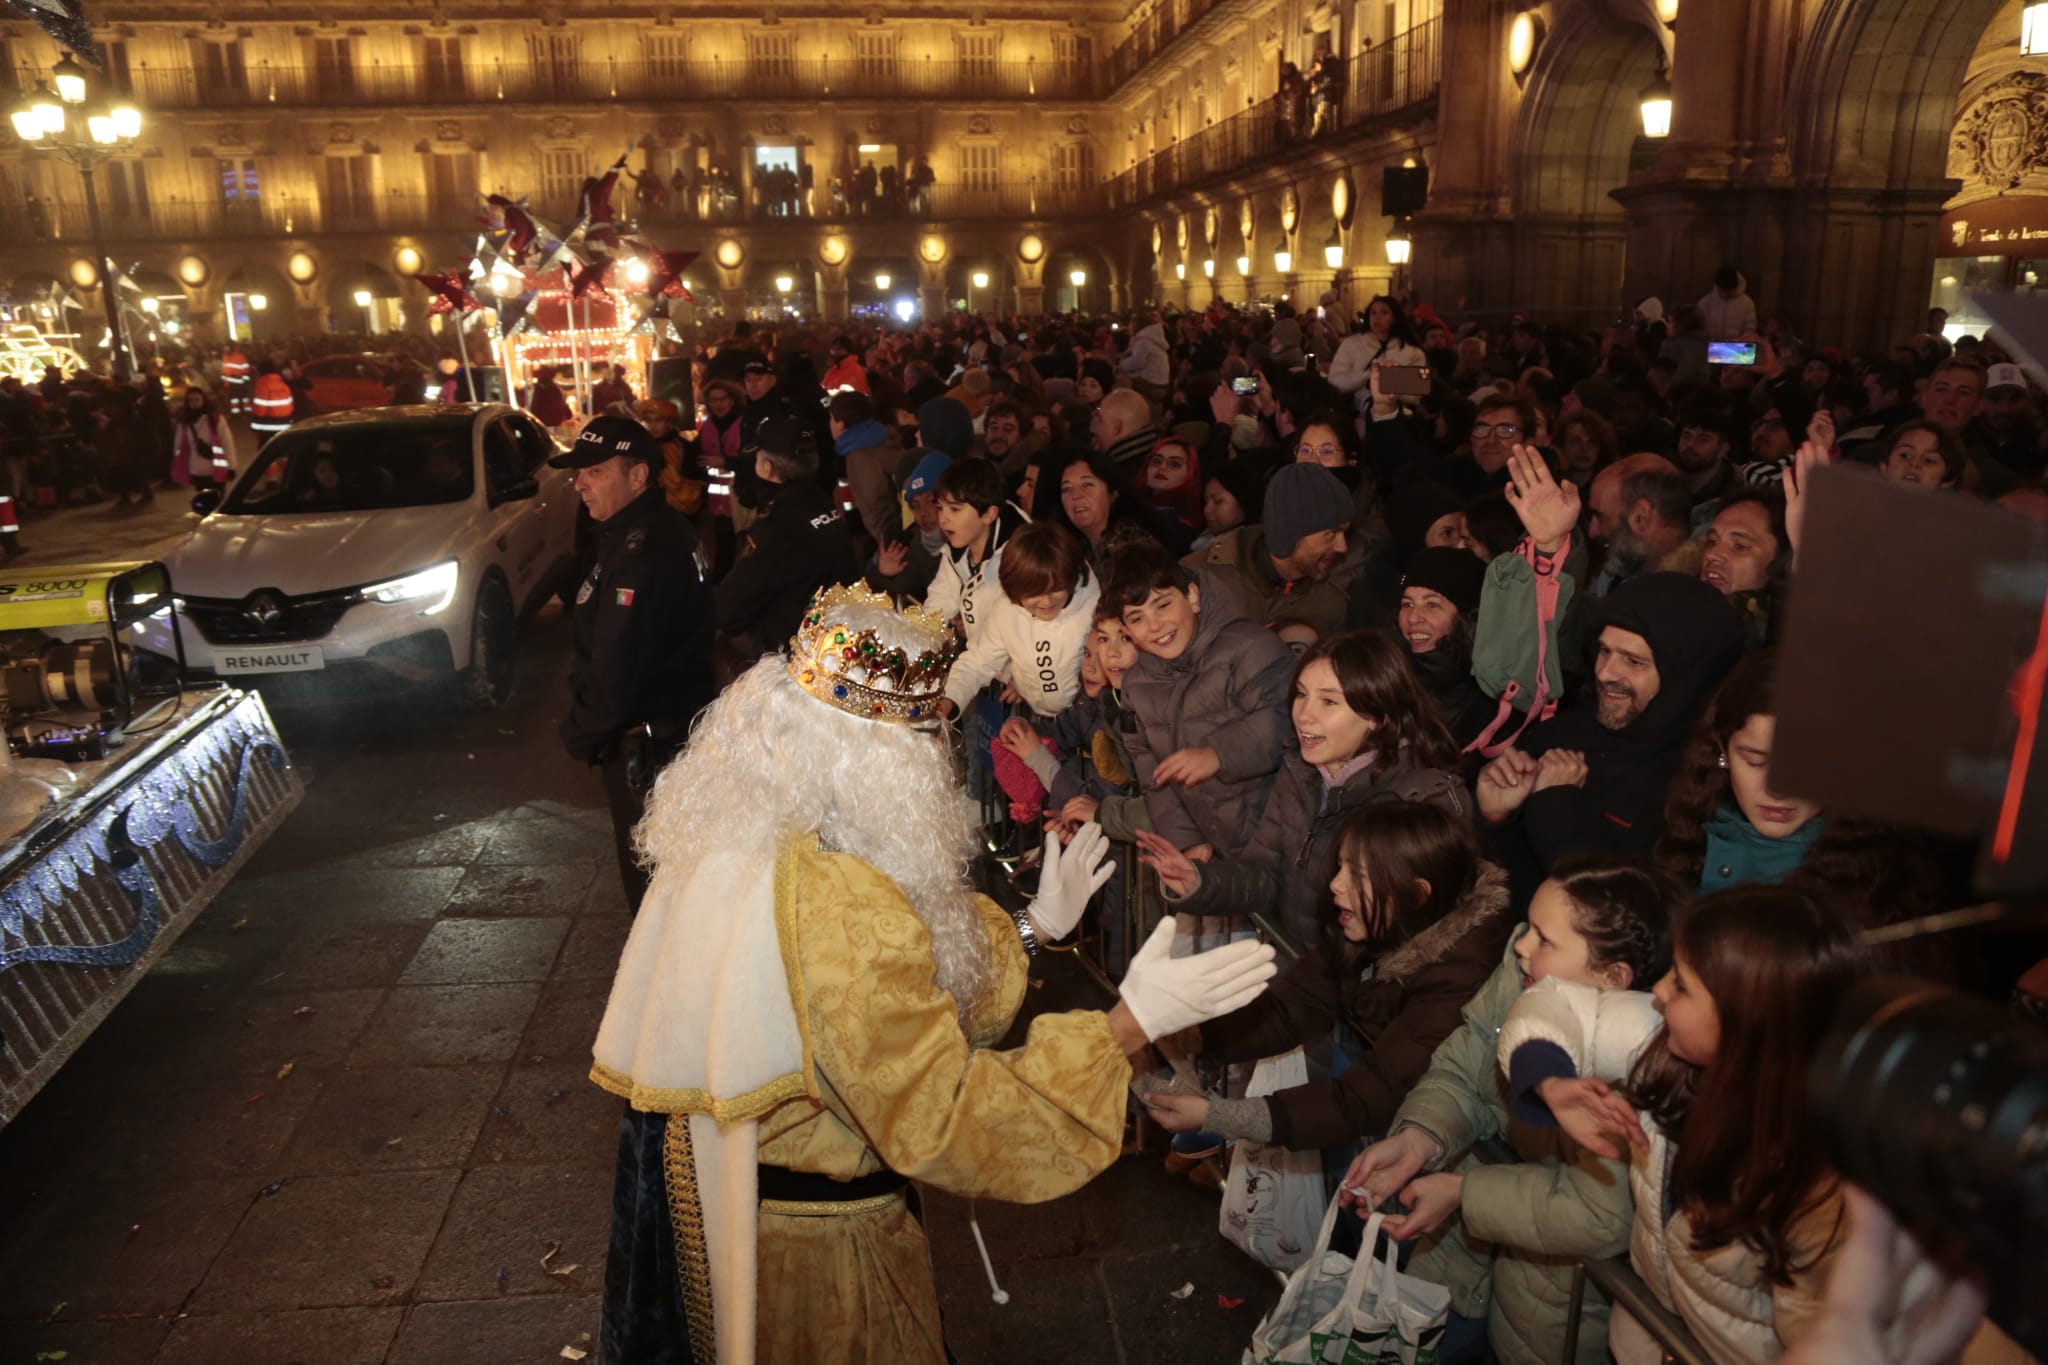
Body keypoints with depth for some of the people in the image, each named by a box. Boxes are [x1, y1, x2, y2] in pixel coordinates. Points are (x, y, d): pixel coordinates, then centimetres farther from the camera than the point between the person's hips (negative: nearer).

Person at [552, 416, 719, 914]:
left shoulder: (642, 551, -25)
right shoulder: (664, 530, 9)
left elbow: (617, 667, -28)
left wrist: (581, 733, -11)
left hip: (645, 743, -10)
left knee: (649, 877, 4)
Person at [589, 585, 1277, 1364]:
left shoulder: (731, 836, -7)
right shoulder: (839, 911, -36)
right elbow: (944, 1122, -30)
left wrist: (1035, 926, 9)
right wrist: (1129, 1026, -30)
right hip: (806, 1228, -8)